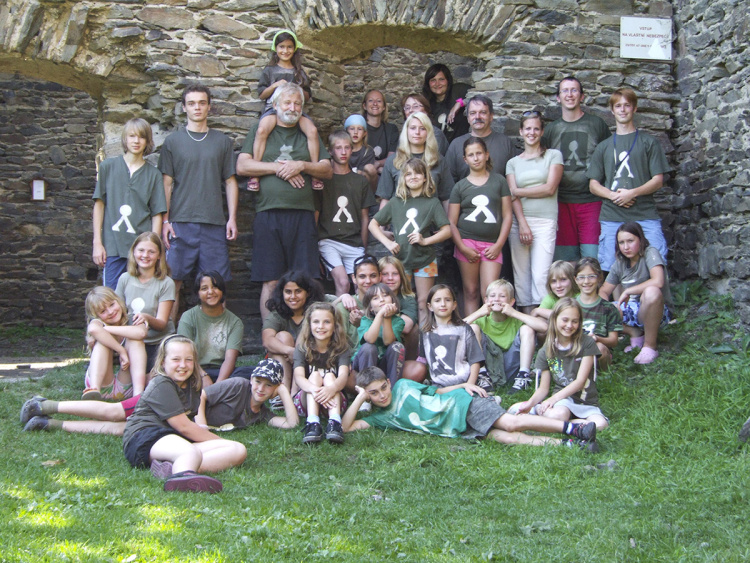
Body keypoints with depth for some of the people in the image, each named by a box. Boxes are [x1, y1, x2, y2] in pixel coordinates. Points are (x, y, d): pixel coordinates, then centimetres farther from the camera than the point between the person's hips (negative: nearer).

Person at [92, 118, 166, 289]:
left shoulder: (153, 174, 8)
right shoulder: (108, 167, 7)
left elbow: (157, 215, 6)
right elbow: (99, 205, 7)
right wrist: (97, 243, 2)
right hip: (113, 247, 0)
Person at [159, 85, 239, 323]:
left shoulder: (222, 142, 13)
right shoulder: (173, 141, 10)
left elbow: (230, 182, 13)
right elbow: (166, 183, 7)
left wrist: (232, 218, 4)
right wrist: (165, 220, -2)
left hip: (214, 222, 1)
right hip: (180, 222, -1)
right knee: (174, 279, -3)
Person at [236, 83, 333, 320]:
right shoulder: (260, 131, 15)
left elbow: (328, 170, 12)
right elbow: (242, 166, 2)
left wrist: (301, 165, -6)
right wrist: (280, 168, -6)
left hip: (303, 214, 1)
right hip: (268, 214, -1)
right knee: (270, 282, -3)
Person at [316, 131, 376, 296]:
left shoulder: (360, 181, 15)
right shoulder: (323, 179, 6)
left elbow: (364, 217, 16)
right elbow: (315, 214, 5)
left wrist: (363, 246, 11)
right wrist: (314, 244, -2)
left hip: (354, 243, 3)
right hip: (328, 241, -3)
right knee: (342, 282, -23)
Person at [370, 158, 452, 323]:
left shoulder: (432, 202, 0)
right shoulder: (396, 202, 6)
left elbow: (447, 231, -3)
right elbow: (373, 224, 8)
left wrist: (425, 240, -17)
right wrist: (387, 242, -6)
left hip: (424, 260, -2)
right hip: (400, 259, 2)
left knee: (423, 304, 2)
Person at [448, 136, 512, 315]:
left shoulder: (499, 181, 9)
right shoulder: (460, 186, 8)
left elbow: (507, 215, 6)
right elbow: (451, 222, 4)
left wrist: (499, 245, -3)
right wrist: (463, 247, -8)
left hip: (492, 245, 0)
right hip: (467, 242, 0)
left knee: (490, 293, -10)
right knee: (471, 292, 2)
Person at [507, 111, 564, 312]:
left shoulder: (554, 155, 9)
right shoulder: (513, 162, 16)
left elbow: (549, 189, -2)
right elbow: (513, 197, 4)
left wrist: (519, 191, 2)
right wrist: (522, 224, -9)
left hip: (545, 221, -3)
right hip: (518, 220, 3)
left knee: (540, 276, -12)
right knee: (521, 275, -1)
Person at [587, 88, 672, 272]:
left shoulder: (649, 142, 11)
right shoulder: (603, 147, 18)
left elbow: (658, 181, 4)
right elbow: (593, 185, 14)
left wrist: (632, 193, -12)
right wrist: (613, 195, -6)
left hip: (645, 216, -2)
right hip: (611, 217, 2)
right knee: (610, 269, -3)